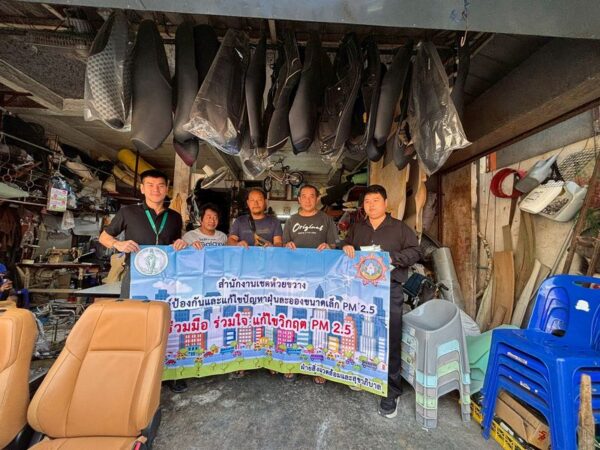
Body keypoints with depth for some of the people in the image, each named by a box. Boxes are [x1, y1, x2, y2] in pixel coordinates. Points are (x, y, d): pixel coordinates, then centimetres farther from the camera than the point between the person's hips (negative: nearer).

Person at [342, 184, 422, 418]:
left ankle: (392, 391, 14)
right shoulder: (356, 228, 15)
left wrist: (391, 257, -16)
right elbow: (344, 248, 20)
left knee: (390, 341, -1)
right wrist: (346, 248, -4)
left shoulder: (400, 227, 5)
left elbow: (415, 252, -2)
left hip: (389, 290, -3)